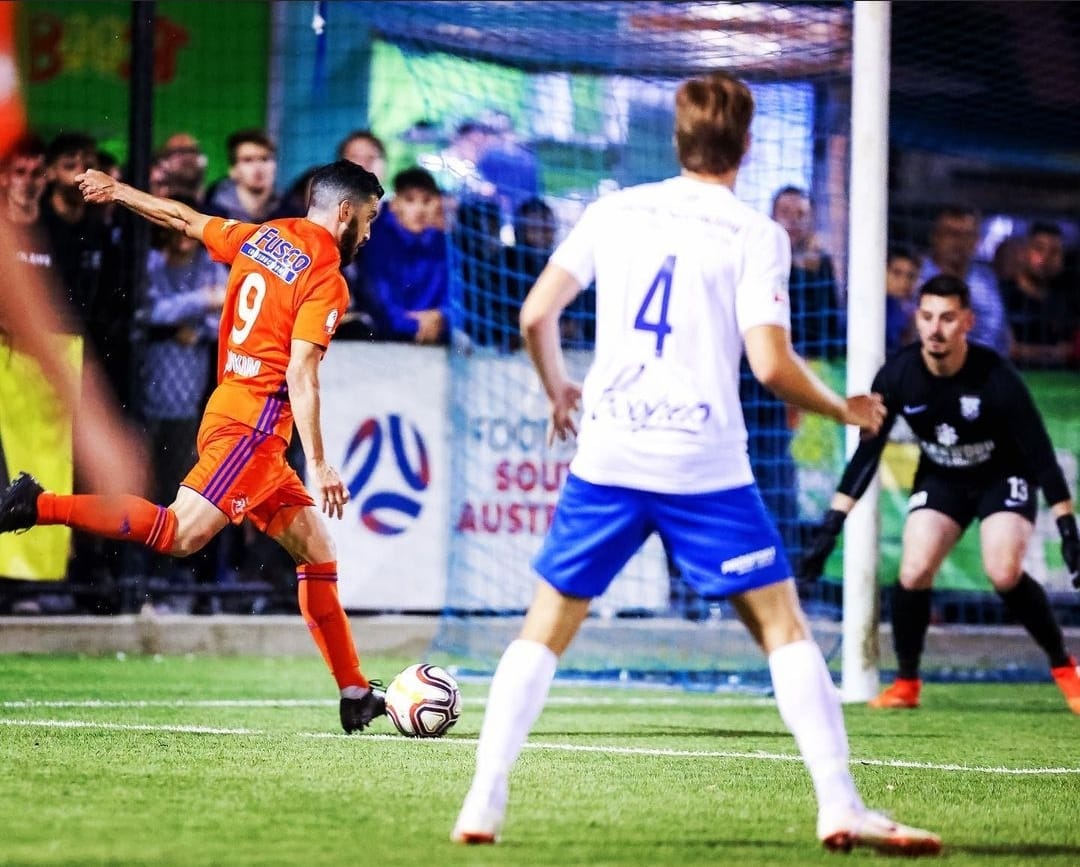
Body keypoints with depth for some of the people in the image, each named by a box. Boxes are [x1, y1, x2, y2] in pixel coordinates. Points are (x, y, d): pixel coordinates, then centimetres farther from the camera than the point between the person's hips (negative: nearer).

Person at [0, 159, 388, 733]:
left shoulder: (261, 238, 15)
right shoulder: (326, 281, -9)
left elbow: (184, 219, 25)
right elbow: (300, 375, -17)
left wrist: (116, 190, 39)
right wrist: (319, 467, -17)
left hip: (230, 414, 10)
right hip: (255, 422, -10)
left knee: (317, 552, 9)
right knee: (178, 534, -20)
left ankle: (355, 693, 8)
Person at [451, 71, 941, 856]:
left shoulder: (613, 211, 9)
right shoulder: (755, 234, -1)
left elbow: (536, 314, 7)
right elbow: (771, 364, -10)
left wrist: (559, 391, 26)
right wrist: (844, 410, 8)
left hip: (606, 458, 3)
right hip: (705, 466, -3)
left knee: (547, 628, 11)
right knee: (782, 624, 5)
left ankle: (482, 805, 3)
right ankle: (840, 807, -4)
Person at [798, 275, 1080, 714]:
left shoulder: (995, 376, -29)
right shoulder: (897, 376, -21)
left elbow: (1039, 452, -22)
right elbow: (867, 452, -13)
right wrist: (830, 528, -17)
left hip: (1003, 476, -3)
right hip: (940, 478, 3)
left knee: (1004, 572, -25)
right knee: (913, 571, -18)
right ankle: (906, 683, 3)